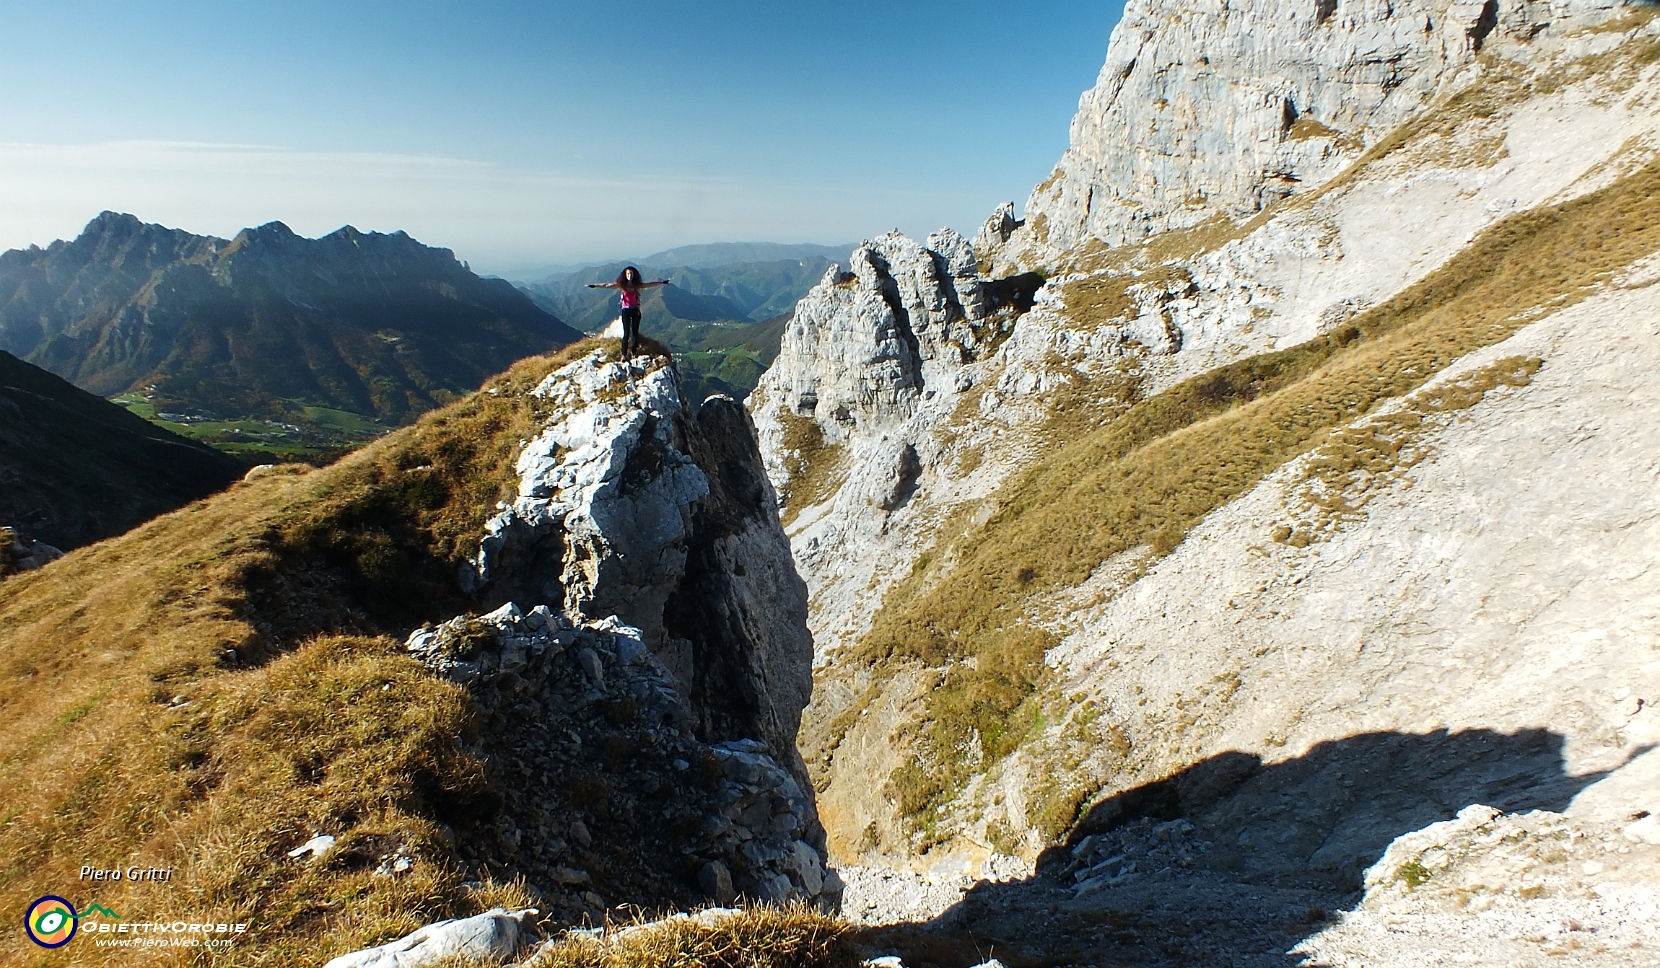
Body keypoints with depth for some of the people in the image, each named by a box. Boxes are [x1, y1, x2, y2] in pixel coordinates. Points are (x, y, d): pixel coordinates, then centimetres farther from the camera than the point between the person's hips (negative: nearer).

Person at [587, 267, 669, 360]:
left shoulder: (637, 285, 6)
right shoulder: (622, 285, 0)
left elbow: (650, 284, 10)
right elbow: (607, 285, -4)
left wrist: (662, 282, 11)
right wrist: (595, 285, -10)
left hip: (635, 310, 2)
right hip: (626, 310, -2)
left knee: (635, 332, 4)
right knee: (626, 333, -5)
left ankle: (634, 353, 11)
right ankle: (624, 354, -3)